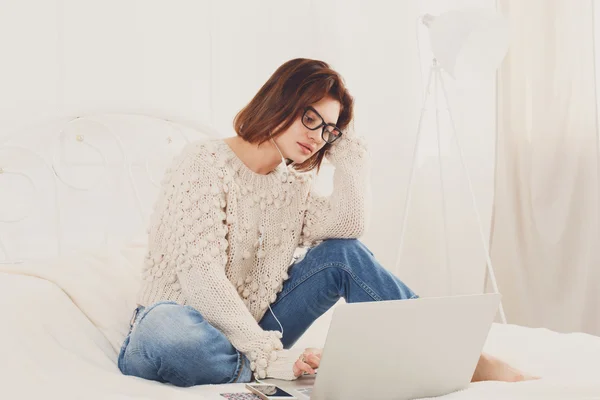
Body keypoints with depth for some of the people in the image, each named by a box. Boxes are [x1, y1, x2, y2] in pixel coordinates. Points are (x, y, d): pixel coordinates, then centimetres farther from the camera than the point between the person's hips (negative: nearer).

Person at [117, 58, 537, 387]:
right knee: (165, 330, -43)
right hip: (182, 331, -6)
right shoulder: (206, 162, -13)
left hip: (248, 332, 6)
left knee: (343, 255, -9)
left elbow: (348, 225, -10)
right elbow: (200, 275, -22)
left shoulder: (291, 184, 10)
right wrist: (272, 357, -29)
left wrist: (347, 148, -1)